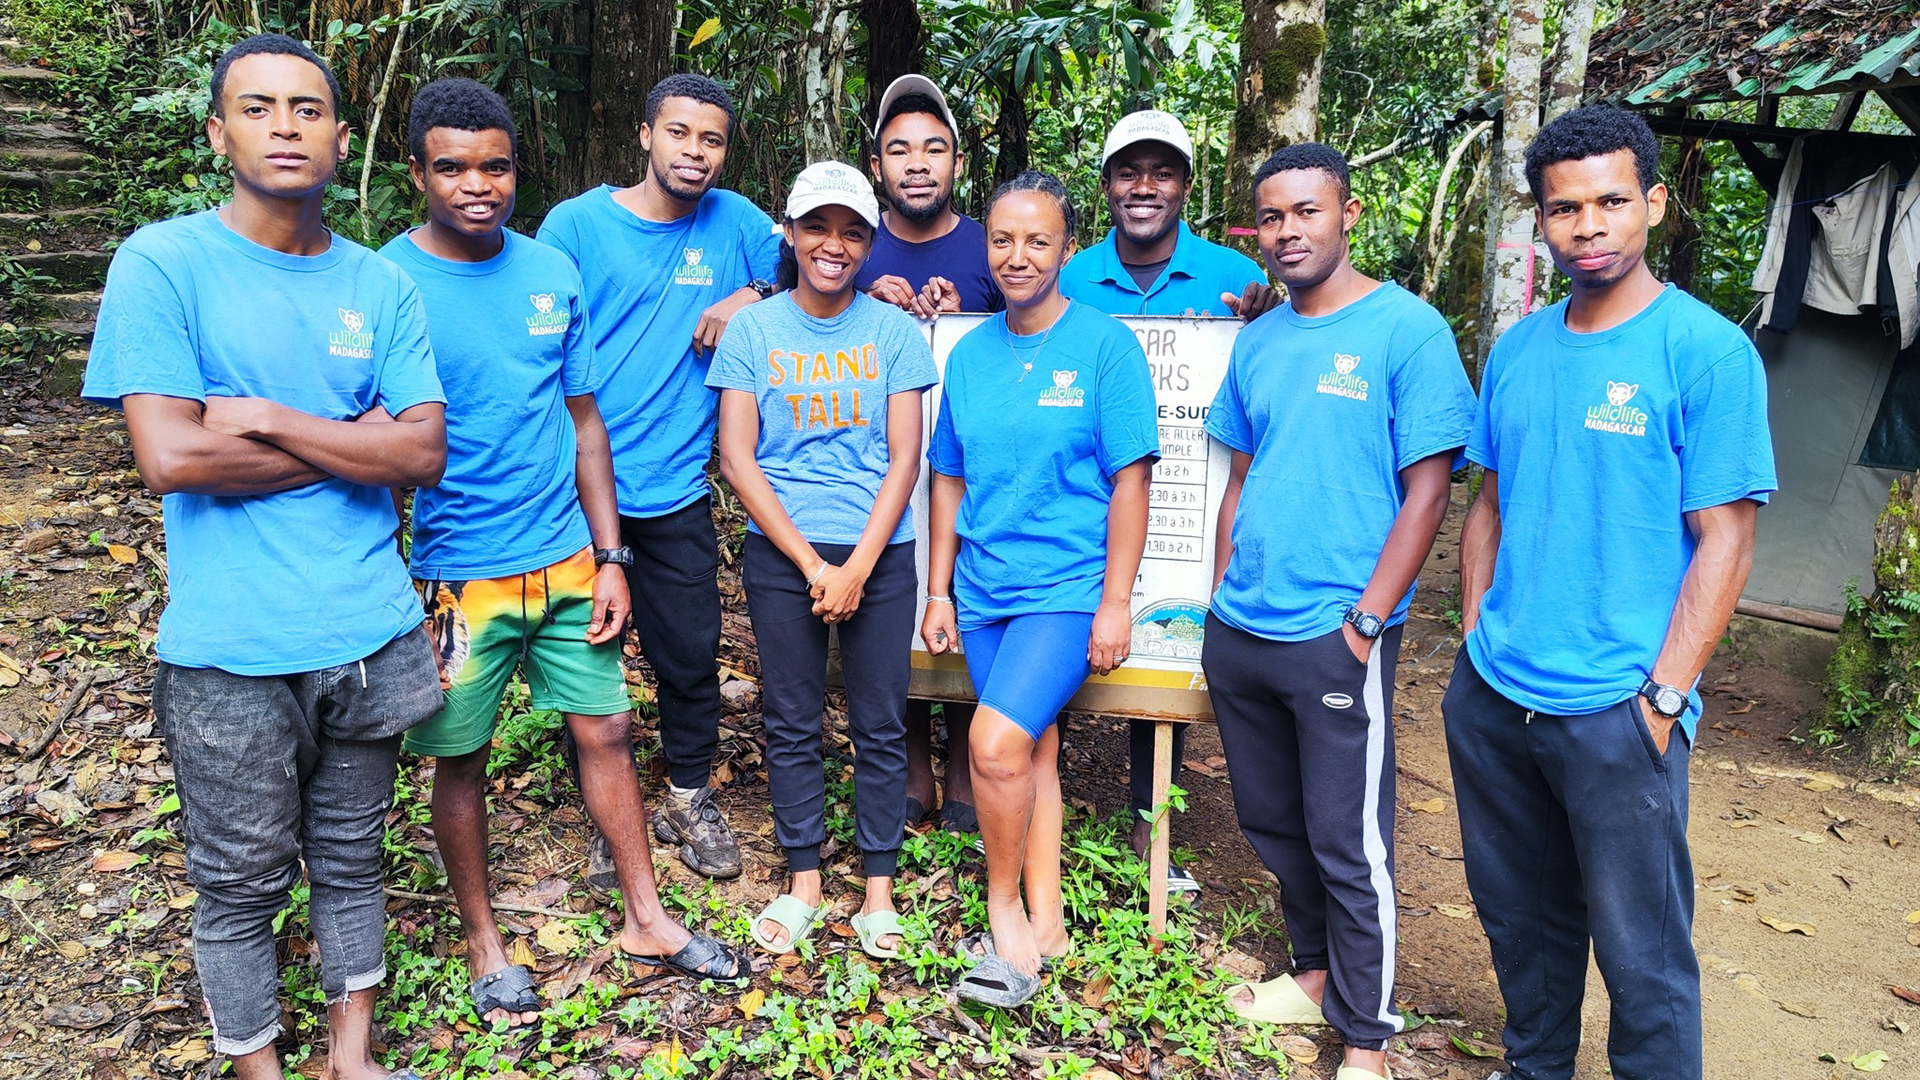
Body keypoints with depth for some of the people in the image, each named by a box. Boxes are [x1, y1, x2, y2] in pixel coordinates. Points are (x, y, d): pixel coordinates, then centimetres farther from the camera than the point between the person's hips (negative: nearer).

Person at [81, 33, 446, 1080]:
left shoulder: (380, 284, 5)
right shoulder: (162, 264, -6)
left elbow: (425, 453, -4)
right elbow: (170, 457, -16)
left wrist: (273, 421, -14)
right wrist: (353, 440, -10)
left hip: (371, 636, 4)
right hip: (230, 652, -3)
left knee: (351, 861, 18)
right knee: (242, 887, 12)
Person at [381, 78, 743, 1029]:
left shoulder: (553, 273, 3)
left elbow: (583, 421, 8)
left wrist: (609, 558, 4)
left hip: (568, 561, 4)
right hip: (458, 574, -3)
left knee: (606, 731, 11)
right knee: (460, 759, 10)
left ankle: (646, 918, 28)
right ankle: (482, 941, 31)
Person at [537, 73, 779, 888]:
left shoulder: (734, 222, 4)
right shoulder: (576, 224, -3)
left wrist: (755, 295, -7)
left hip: (677, 493, 2)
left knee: (691, 654, 9)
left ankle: (691, 800, 31)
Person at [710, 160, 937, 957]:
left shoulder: (893, 331, 1)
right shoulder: (753, 330, 1)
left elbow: (903, 459, -1)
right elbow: (737, 458, -4)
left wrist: (857, 568, -11)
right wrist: (814, 566, -10)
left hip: (881, 555, 0)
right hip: (781, 555, 0)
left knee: (880, 725, 5)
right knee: (791, 723, 8)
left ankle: (879, 889, 20)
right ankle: (804, 883, 24)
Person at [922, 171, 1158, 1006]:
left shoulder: (1106, 346, -6)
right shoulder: (969, 355, 8)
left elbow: (1129, 480, -7)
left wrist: (1115, 603, -11)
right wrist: (939, 592, 11)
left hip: (1066, 586, -5)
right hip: (984, 591, 5)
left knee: (997, 742, -18)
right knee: (1033, 749, 12)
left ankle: (1004, 905, 5)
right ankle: (1044, 922, 25)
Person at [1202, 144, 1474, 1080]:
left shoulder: (1407, 329, -8)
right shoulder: (1257, 343, 10)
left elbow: (1426, 491, -10)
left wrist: (1365, 622, -15)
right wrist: (1222, 603, 10)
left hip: (1334, 639, -6)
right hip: (1239, 633, 6)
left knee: (1348, 847, 3)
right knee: (1271, 822, 18)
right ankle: (1315, 976, 39)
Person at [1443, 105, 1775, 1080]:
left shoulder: (1708, 351, -9)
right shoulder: (1517, 349, 7)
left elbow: (1724, 542, -11)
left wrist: (1662, 697, -14)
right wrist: (1478, 637, 6)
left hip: (1614, 712, -5)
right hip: (1491, 696, 5)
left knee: (1640, 953, 7)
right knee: (1519, 917, 21)